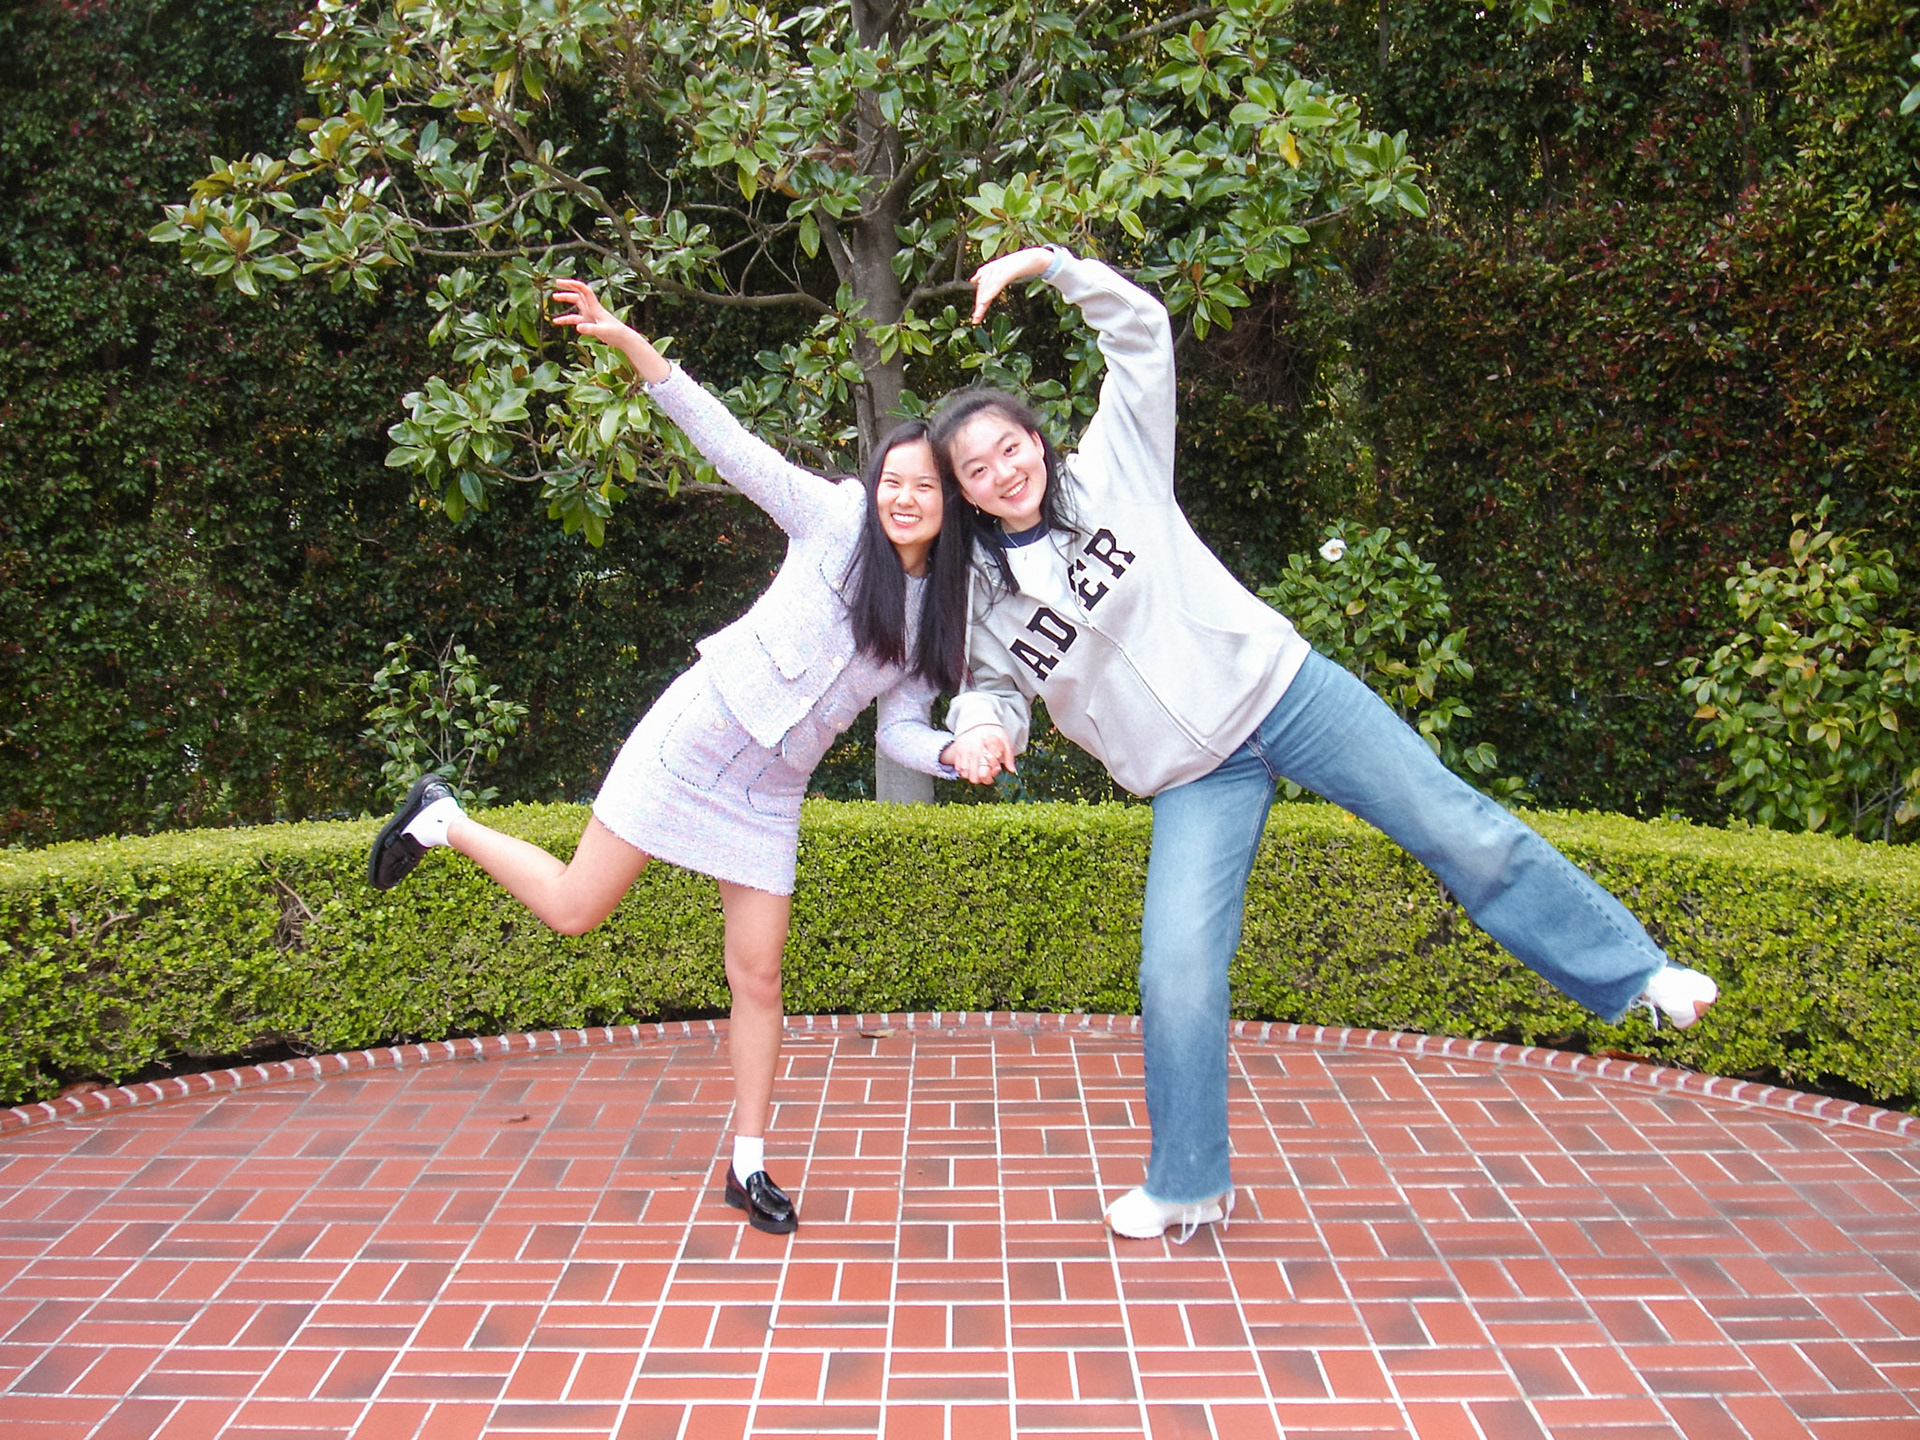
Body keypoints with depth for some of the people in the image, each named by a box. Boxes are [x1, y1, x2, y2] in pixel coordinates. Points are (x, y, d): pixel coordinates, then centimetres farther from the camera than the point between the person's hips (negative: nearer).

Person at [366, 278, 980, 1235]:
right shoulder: (834, 520, -5)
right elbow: (724, 438, -9)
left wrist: (958, 753, -15)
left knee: (759, 978, 3)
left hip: (770, 788, 4)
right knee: (573, 908, -3)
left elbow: (900, 730, 7)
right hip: (699, 730, -4)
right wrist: (629, 343, -18)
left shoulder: (946, 619, 7)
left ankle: (748, 1165, 17)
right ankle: (445, 822, 23)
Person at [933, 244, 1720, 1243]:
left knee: (1461, 829, -2)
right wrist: (980, 729, -14)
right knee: (1177, 969, -10)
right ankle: (1186, 1187, 9)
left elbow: (1142, 328, -2)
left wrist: (1044, 262, -12)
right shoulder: (984, 596, -1)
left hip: (1279, 687, -1)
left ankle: (1632, 971, 17)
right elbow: (995, 687, 9)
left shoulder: (1110, 473, -4)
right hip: (1193, 776, 1)